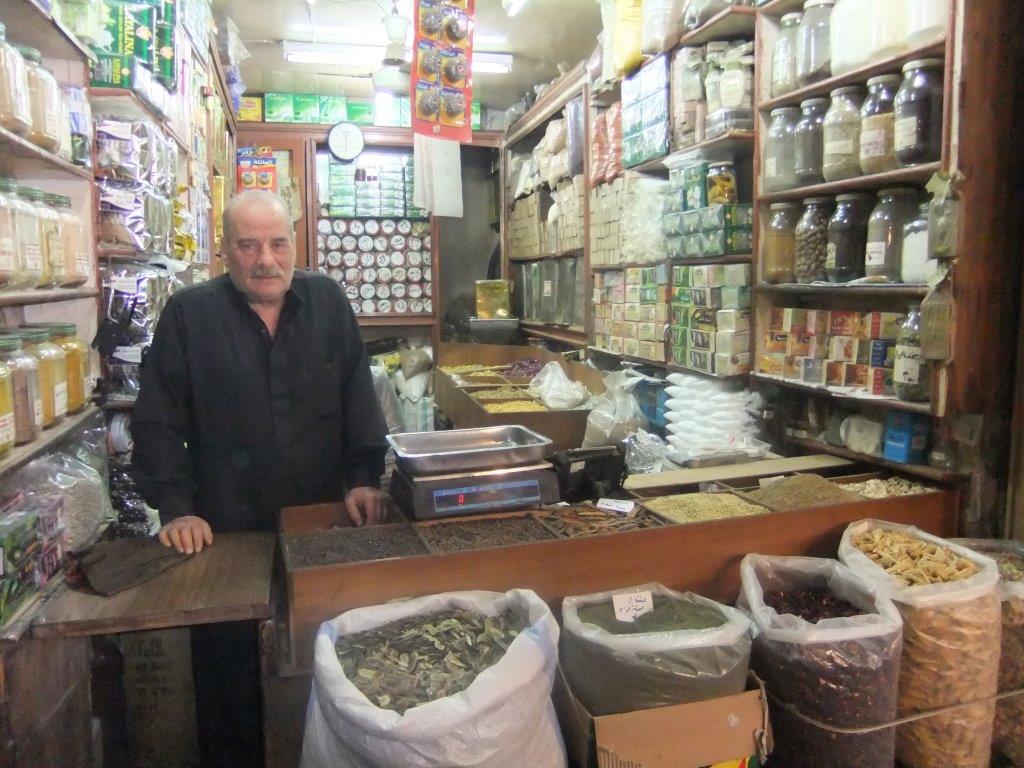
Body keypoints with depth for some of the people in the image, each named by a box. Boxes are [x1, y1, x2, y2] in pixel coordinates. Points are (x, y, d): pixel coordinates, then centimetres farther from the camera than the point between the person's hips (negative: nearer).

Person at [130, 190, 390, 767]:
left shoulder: (328, 302, 3)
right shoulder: (188, 314, -2)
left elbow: (359, 399, 2)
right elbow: (159, 421, -2)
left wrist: (364, 478, -5)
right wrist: (176, 508, -8)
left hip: (323, 522, 2)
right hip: (224, 529, -1)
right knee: (228, 667, 11)